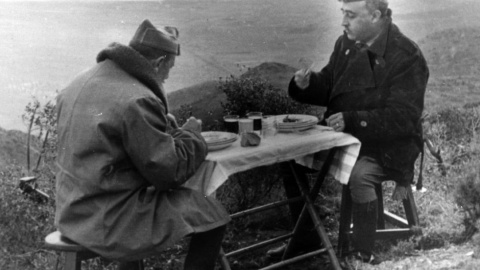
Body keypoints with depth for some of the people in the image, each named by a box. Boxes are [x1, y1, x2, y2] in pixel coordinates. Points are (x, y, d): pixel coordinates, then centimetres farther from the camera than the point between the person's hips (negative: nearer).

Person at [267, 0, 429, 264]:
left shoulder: (407, 57, -17)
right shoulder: (346, 44, 3)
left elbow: (403, 117, -22)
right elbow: (328, 90, 12)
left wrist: (353, 120, -30)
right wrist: (307, 84, -11)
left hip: (387, 145, -7)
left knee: (358, 175, -35)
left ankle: (364, 254, -14)